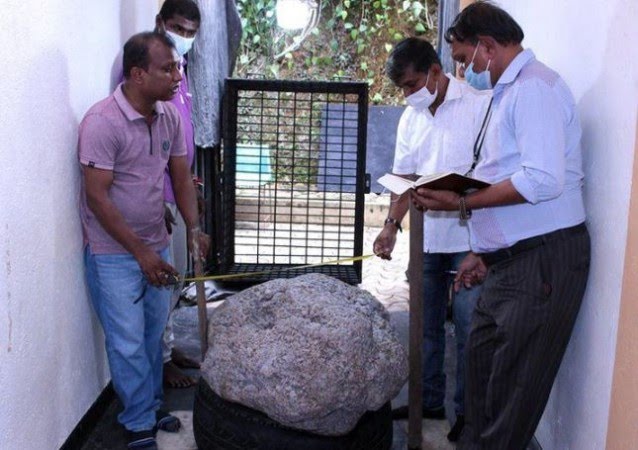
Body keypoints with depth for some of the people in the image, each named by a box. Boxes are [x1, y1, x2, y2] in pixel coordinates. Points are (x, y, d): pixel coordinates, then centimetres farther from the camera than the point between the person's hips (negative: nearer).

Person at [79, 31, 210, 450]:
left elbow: (182, 178, 7)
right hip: (114, 252, -6)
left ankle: (152, 406, 35)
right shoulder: (102, 122, -21)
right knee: (129, 344, 2)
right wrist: (140, 252, -20)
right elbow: (98, 197, -21)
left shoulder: (171, 116, -1)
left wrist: (194, 228, -7)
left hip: (155, 245, 6)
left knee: (154, 333, 17)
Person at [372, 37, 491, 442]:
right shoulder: (411, 118, 10)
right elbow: (404, 178, 11)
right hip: (427, 238, 6)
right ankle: (430, 400, 30)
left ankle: (467, 411, 17)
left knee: (468, 328, 0)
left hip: (469, 238, -6)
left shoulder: (479, 105, -10)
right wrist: (392, 224, -1)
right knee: (427, 324, 15)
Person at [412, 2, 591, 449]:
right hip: (511, 257, 10)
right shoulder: (510, 91, 19)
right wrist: (483, 252, 20)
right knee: (482, 357, 17)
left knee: (513, 379, 0)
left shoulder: (534, 87, -13)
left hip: (544, 257, -10)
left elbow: (543, 179, -25)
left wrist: (462, 203, -17)